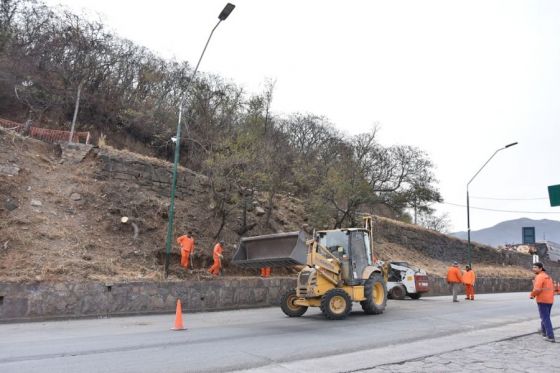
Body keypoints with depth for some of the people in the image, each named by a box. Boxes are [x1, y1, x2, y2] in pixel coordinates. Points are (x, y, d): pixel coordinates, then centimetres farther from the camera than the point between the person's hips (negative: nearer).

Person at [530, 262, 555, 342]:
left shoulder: (539, 276, -16)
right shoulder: (547, 276, 14)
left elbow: (537, 289, -24)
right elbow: (551, 288, 19)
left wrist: (532, 295, -8)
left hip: (542, 300, -9)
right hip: (550, 300, 9)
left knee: (545, 318, -4)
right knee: (546, 317, 23)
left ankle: (550, 336, -7)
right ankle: (543, 331, 39)